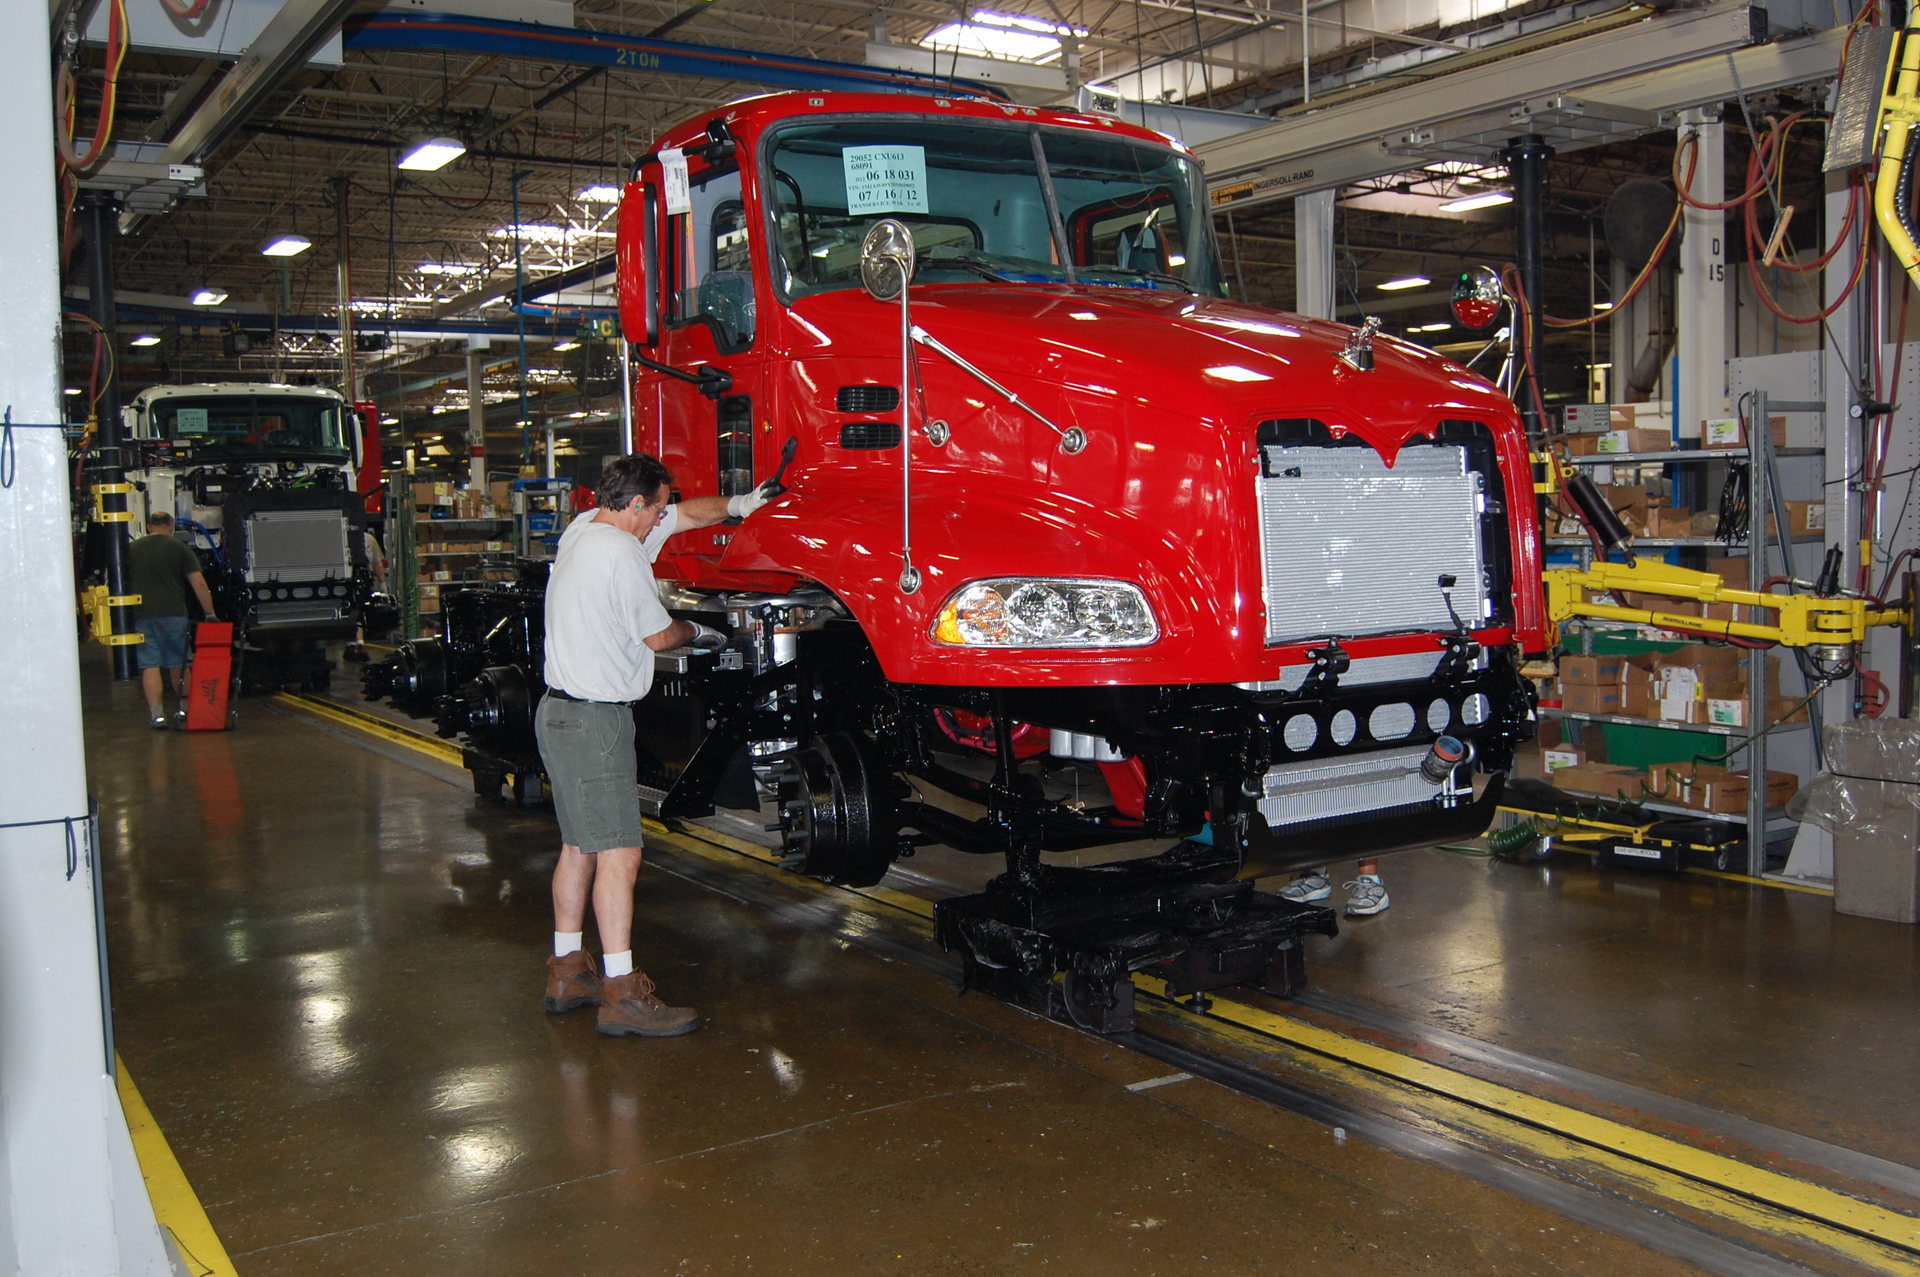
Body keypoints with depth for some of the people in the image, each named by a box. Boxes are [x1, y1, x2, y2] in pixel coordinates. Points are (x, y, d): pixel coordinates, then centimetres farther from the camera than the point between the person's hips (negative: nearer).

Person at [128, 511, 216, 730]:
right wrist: (210, 613, 0)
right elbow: (199, 583, -4)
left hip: (142, 615, 1)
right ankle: (183, 709, 19)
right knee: (178, 664, 12)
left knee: (149, 665, 1)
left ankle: (157, 714, -4)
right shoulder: (179, 548, 2)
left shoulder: (132, 550, 9)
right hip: (173, 613, -1)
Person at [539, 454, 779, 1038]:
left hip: (562, 712, 10)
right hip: (595, 721, -10)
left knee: (579, 846, 16)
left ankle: (567, 972, 24)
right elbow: (658, 636, -7)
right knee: (618, 854, -10)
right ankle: (621, 994, -10)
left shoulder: (583, 528, 12)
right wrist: (698, 633, 11)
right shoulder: (620, 552, -17)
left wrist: (737, 505, 13)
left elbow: (685, 515, 22)